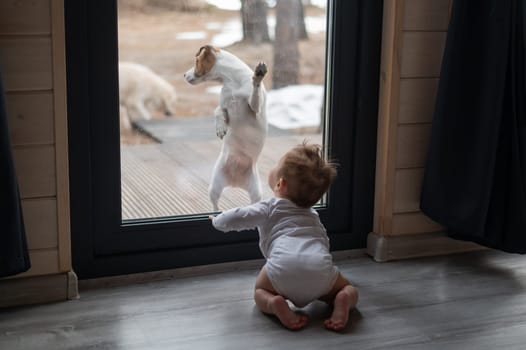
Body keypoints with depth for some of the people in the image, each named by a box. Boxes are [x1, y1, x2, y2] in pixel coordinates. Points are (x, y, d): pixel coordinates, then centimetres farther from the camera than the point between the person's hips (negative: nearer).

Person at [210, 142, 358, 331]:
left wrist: (218, 221, 34)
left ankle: (275, 304, -10)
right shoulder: (313, 215, 34)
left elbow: (238, 217, 11)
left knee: (260, 292, 24)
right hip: (320, 269, 3)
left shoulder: (269, 208, 18)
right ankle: (342, 301, -11)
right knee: (350, 290, 25)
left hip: (283, 269, -3)